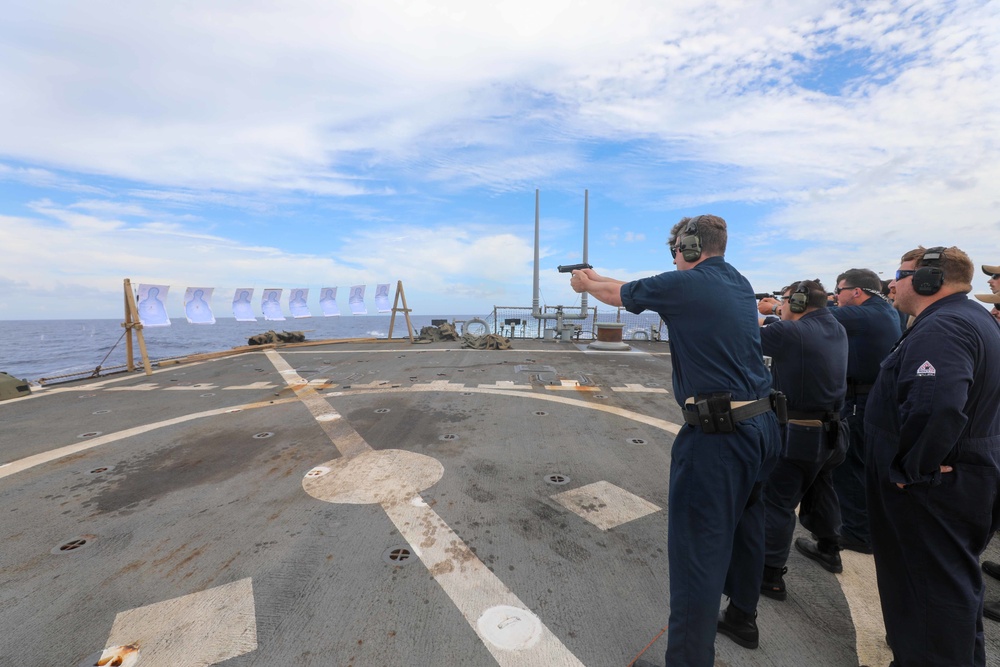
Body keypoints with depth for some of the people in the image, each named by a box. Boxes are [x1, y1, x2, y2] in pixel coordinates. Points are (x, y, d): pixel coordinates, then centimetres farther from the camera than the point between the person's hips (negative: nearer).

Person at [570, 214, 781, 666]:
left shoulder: (683, 284, -12)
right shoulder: (740, 284, 12)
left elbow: (617, 295, 4)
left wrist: (587, 284, 26)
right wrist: (598, 277, 27)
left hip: (718, 434, -9)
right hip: (762, 423, 10)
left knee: (698, 549, 0)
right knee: (745, 525, 25)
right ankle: (742, 619, 47)